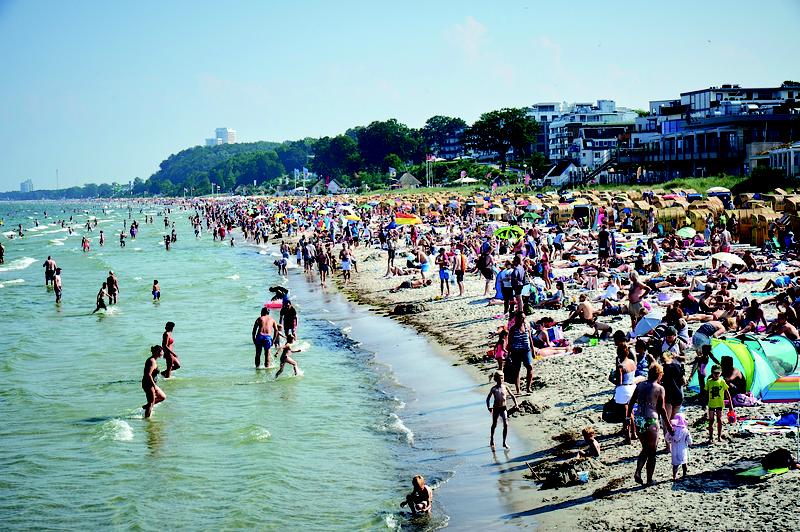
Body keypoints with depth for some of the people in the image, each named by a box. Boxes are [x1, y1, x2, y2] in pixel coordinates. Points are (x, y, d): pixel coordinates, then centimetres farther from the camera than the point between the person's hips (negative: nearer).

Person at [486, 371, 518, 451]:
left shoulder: (505, 387, -1)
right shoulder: (494, 389, -6)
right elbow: (488, 398, 0)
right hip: (496, 408, -1)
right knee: (494, 425, 13)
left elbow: (512, 396, 4)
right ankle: (491, 438, 38)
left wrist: (516, 404, -10)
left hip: (503, 408, 1)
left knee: (506, 425, -10)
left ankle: (504, 442, -2)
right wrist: (488, 407, -13)